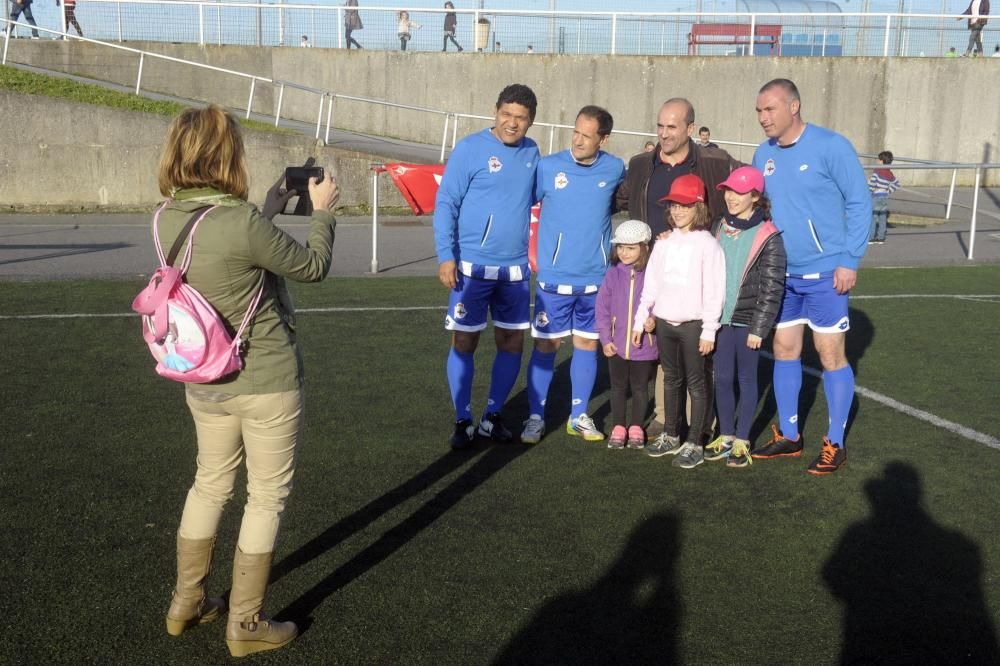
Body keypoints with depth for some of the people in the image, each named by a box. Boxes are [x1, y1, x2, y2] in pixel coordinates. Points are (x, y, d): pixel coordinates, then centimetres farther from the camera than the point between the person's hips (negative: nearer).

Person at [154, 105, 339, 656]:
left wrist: (269, 210, 14)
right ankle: (245, 625, 19)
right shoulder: (242, 223, -26)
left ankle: (186, 603, 35)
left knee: (210, 485, 23)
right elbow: (313, 267, -11)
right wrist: (322, 210, 4)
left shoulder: (167, 217, -4)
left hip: (203, 381, 7)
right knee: (266, 498, 9)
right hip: (266, 382, -7)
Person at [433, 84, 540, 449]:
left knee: (512, 343, 9)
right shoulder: (471, 148, -9)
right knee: (464, 343, 3)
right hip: (472, 268, -5)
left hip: (515, 269, 5)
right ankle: (463, 420, 17)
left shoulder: (531, 152, 7)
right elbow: (445, 204, -9)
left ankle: (492, 416, 25)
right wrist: (445, 256, -16)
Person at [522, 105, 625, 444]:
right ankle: (535, 417, 14)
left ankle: (579, 415, 24)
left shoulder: (615, 169, -1)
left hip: (596, 278, 2)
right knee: (546, 346, 2)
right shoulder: (548, 167, -8)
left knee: (588, 344, 11)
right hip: (554, 277, -2)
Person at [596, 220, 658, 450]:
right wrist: (605, 339, -4)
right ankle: (618, 427, 27)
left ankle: (636, 427, 28)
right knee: (618, 387, 14)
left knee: (640, 387, 13)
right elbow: (602, 307, -1)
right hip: (617, 345, 2)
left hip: (644, 345, -2)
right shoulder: (613, 274, -3)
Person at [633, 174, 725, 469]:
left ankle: (694, 444, 8)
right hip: (664, 322, 5)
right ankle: (670, 436, 26)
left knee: (696, 382, 2)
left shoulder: (707, 243, -7)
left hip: (693, 324, -5)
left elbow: (714, 290, -10)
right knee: (671, 379, 15)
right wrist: (640, 320, 10)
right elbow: (651, 284, 12)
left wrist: (709, 331, -14)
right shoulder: (664, 242, 9)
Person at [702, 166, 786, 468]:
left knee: (746, 380, 7)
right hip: (721, 318, 5)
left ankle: (742, 442, 17)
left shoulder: (768, 237, -10)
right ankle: (725, 437, 24)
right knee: (722, 379, 10)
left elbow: (772, 288, -11)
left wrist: (758, 328, -13)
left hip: (747, 321, -5)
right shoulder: (720, 228, 6)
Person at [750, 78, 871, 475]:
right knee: (784, 351, 11)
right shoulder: (763, 155, 5)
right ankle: (788, 436, 24)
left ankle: (835, 444, 13)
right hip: (780, 274, 6)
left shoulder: (830, 147, -12)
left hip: (825, 274, -6)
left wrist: (850, 261, -14)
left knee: (831, 355, 1)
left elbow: (859, 202, -10)